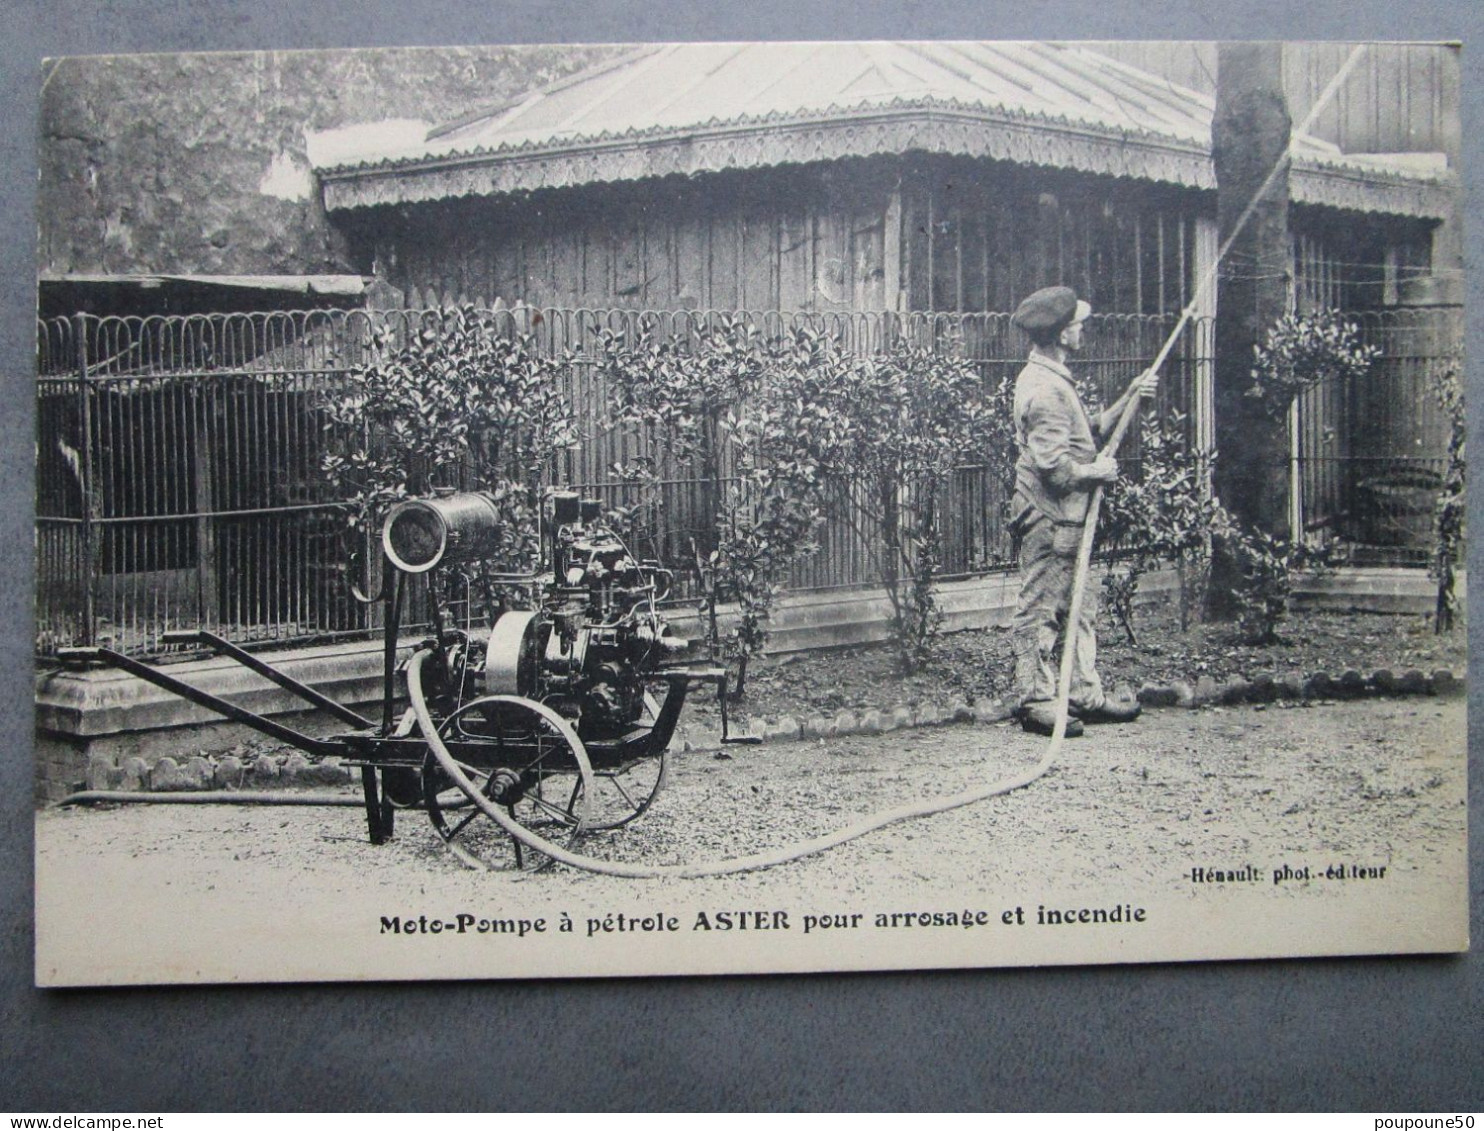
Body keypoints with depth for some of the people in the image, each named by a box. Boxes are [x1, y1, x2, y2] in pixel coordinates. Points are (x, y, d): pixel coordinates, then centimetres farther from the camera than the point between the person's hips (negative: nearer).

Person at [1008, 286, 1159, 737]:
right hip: (1050, 518, -11)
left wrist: (1129, 398, 12)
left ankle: (1087, 696, 22)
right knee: (1039, 610, -2)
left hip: (1064, 519, 11)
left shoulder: (1053, 380, 16)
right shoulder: (1043, 389, -19)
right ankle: (1036, 702, 5)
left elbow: (1089, 433, 20)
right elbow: (1054, 466, -25)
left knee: (1079, 606, 15)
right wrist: (1098, 471, -9)